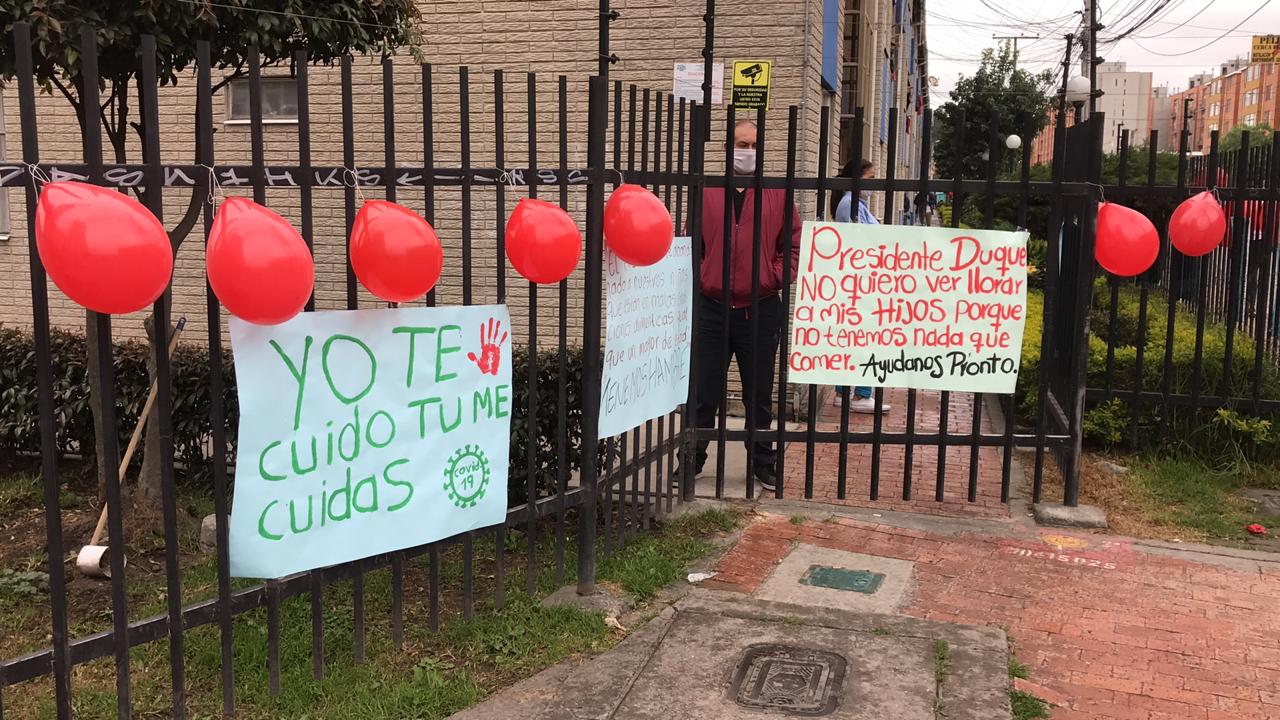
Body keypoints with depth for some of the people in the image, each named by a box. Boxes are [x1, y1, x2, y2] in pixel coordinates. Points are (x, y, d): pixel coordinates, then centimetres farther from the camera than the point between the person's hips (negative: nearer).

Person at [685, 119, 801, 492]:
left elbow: (795, 246, 4)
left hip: (761, 310, 0)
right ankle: (693, 459, 19)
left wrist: (774, 278, -8)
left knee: (759, 395, 10)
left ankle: (763, 462, 22)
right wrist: (699, 279, -4)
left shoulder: (778, 195, 5)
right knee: (703, 393, 7)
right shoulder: (706, 192, 5)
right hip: (711, 307, 0)